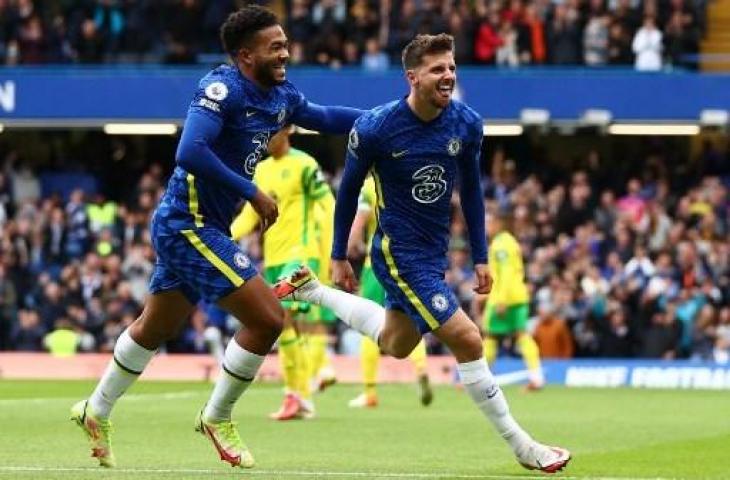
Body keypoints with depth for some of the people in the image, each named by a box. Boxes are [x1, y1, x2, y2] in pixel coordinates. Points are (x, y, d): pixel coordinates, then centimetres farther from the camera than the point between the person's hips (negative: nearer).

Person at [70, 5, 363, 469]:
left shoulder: (281, 95, 5)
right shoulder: (223, 89, -20)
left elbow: (322, 117, 22)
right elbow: (190, 152, -31)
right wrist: (252, 193, -26)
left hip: (194, 228, 9)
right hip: (189, 225, -9)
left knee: (156, 327, 23)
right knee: (268, 317, -12)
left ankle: (97, 411, 39)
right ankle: (217, 417, 5)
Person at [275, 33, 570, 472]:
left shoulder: (467, 124, -7)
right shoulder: (375, 128, -19)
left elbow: (471, 190, 7)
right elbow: (349, 189, -4)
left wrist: (480, 258, 8)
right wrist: (339, 258, 2)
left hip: (435, 252, 7)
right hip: (400, 253, -7)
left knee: (396, 345, 25)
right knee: (468, 340, -14)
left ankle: (310, 291, 43)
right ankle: (522, 447, -3)